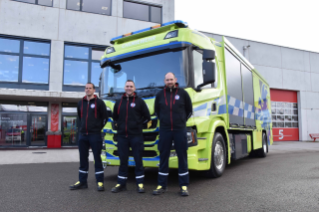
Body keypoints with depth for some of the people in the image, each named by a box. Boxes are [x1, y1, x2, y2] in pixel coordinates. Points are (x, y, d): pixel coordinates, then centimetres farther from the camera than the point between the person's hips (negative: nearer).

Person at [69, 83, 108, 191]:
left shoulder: (99, 102, -2)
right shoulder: (80, 103, 13)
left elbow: (105, 117, 2)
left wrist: (98, 128, 3)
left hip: (95, 135, -5)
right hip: (82, 135, 5)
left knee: (97, 158, -2)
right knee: (83, 159, 10)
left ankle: (100, 182, 4)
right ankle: (82, 181, 19)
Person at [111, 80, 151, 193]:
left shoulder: (139, 101, 4)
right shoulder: (119, 102, 15)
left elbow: (147, 117, 6)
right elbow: (114, 116, 27)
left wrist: (138, 124, 3)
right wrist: (118, 124, 14)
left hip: (136, 136, -3)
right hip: (122, 136, 3)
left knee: (138, 160, 1)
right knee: (123, 160, 8)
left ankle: (140, 184, 10)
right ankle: (121, 183, 17)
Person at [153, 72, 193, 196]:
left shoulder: (182, 93, 3)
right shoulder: (160, 95, 7)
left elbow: (189, 110, 11)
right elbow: (157, 110, 20)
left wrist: (183, 120, 4)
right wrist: (162, 120, 10)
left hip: (180, 129, -1)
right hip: (164, 130, 2)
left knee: (182, 157, 2)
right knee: (163, 157, 5)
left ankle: (184, 186, 12)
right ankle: (162, 185, 15)